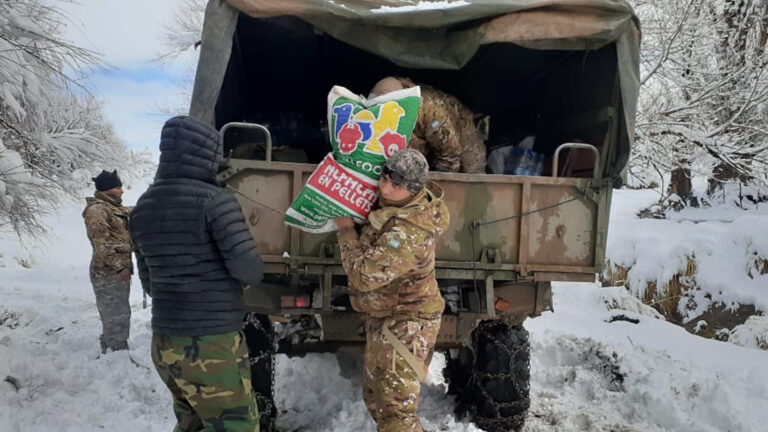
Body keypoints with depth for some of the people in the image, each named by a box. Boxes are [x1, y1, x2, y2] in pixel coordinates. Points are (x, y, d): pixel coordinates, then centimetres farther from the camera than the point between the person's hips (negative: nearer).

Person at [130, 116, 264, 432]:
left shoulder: (143, 208, 7)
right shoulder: (214, 200, -15)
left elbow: (149, 283, 14)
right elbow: (248, 269, -18)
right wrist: (248, 276, 5)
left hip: (164, 344, 8)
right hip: (211, 346, -8)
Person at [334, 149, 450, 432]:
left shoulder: (407, 232, -32)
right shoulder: (393, 204, -3)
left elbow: (363, 275, -28)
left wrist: (345, 230, -16)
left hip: (404, 324, -10)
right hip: (383, 317, 10)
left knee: (395, 407, -11)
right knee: (375, 397, 23)